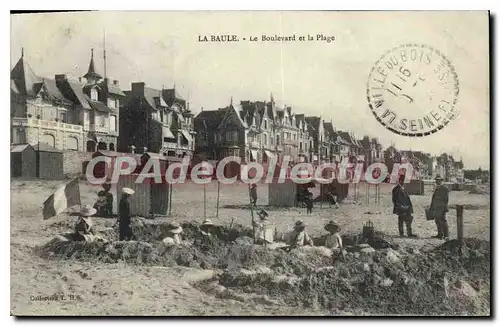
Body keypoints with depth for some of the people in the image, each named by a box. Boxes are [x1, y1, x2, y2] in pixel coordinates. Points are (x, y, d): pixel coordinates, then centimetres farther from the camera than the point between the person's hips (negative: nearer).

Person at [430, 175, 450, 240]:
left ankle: (446, 236, -7)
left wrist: (445, 208, -16)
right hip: (435, 209, 8)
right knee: (437, 222, 9)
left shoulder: (445, 189, -5)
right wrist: (431, 207, 19)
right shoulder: (436, 189, 19)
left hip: (441, 209, -8)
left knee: (443, 221, -8)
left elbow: (446, 200, -9)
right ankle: (440, 235, 16)